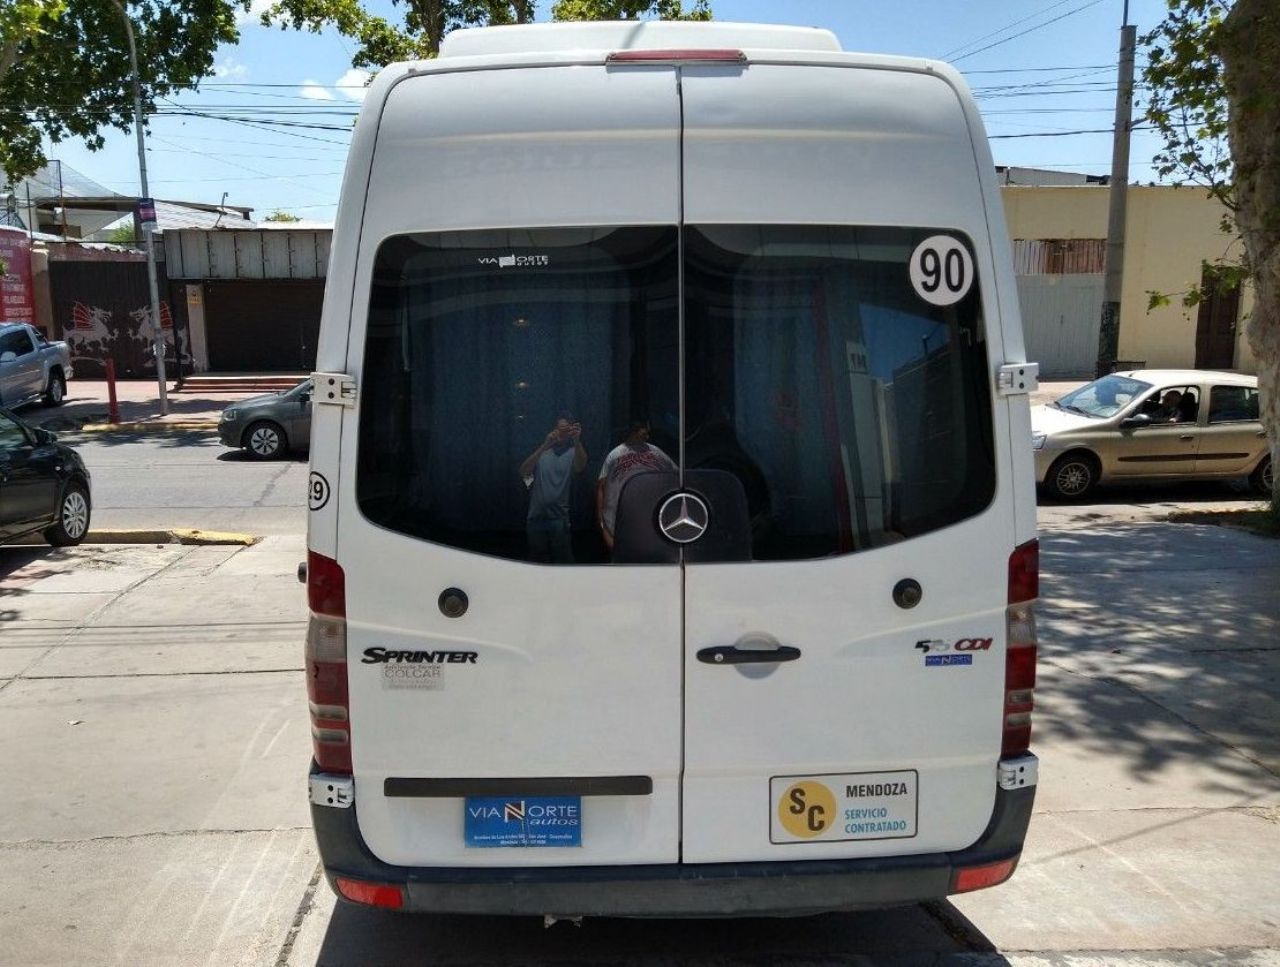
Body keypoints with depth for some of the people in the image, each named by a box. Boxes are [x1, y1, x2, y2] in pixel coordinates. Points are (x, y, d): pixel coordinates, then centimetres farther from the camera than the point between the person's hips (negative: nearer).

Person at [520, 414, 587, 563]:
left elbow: (580, 467, -21)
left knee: (563, 563, -5)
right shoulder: (541, 452, 10)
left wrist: (577, 441, -39)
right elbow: (523, 471, -8)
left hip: (559, 517, -3)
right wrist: (544, 446, -22)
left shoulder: (573, 453, 3)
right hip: (536, 517, 3)